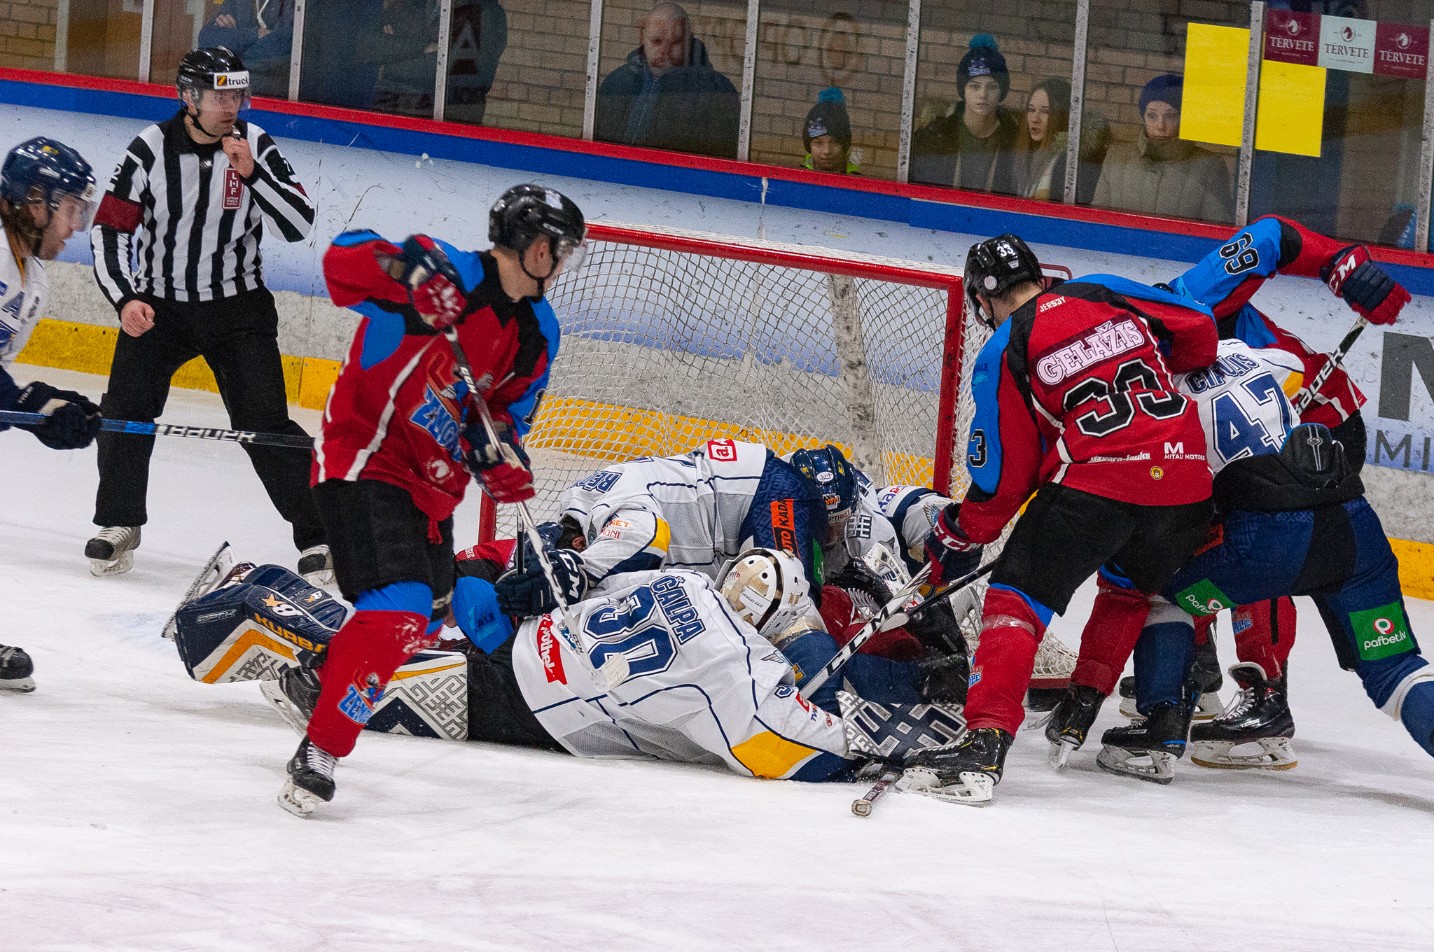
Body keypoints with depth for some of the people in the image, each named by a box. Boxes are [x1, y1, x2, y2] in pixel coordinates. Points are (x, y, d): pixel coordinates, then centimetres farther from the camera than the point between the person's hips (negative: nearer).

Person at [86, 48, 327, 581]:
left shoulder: (255, 146, -8)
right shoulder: (150, 149, -10)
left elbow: (298, 226, -14)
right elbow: (109, 230, -6)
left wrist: (252, 173, -26)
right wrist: (125, 298, -19)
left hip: (238, 307, -1)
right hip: (159, 304, 1)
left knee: (264, 423, -9)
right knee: (125, 407, -12)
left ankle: (317, 537, -3)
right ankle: (118, 526, 9)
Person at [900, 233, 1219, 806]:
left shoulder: (1003, 356, 3)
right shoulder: (1108, 294, 14)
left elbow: (1003, 475, 3)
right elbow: (1199, 327, 15)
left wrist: (959, 539, 18)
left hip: (1092, 482, -5)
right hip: (1185, 485, 5)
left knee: (1018, 596, -2)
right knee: (1133, 591, 29)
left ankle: (985, 746, -18)